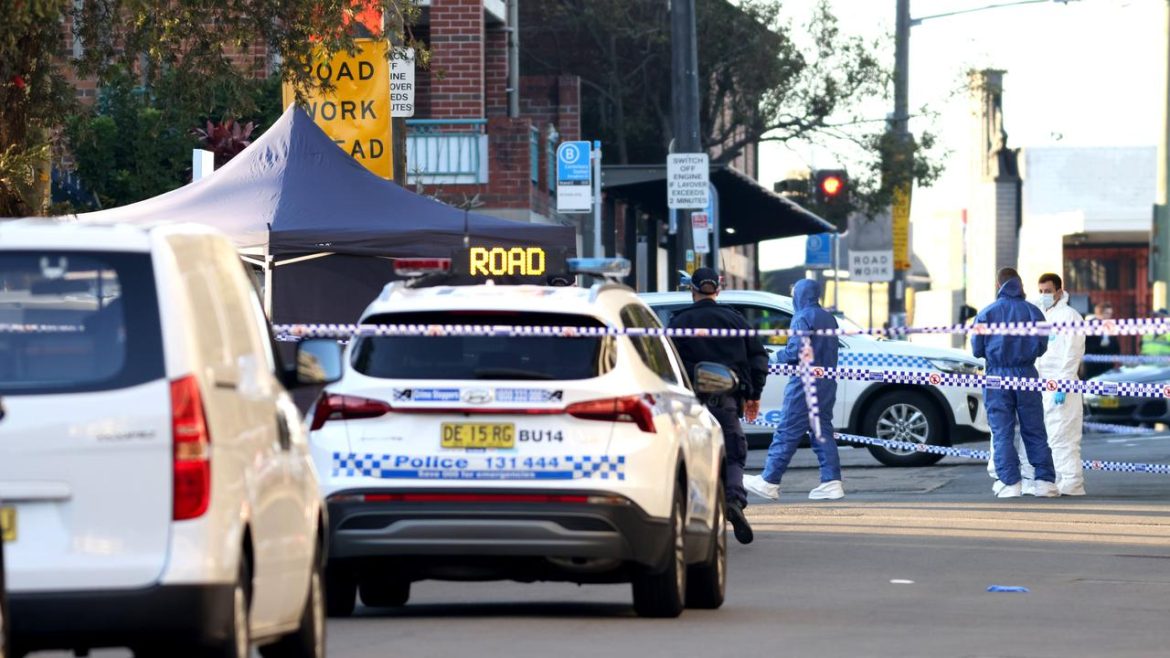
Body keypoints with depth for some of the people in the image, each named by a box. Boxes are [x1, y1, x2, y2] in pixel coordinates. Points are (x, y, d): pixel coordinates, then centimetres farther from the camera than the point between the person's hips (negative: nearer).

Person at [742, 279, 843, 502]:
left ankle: (769, 482, -4)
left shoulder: (803, 317, -10)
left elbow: (797, 350, -19)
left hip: (805, 383, -8)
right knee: (823, 431, 9)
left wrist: (782, 354, 0)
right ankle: (831, 482, 2)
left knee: (788, 433, -6)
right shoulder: (828, 318, 17)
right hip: (827, 382, 8)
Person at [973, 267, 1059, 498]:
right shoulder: (1033, 312, 1)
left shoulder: (986, 314, -3)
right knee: (1035, 432, 7)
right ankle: (1044, 480, 4)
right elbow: (1042, 348, 6)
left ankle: (1010, 483, -4)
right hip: (1027, 375, 1)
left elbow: (977, 350, 1)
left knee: (1002, 434, 2)